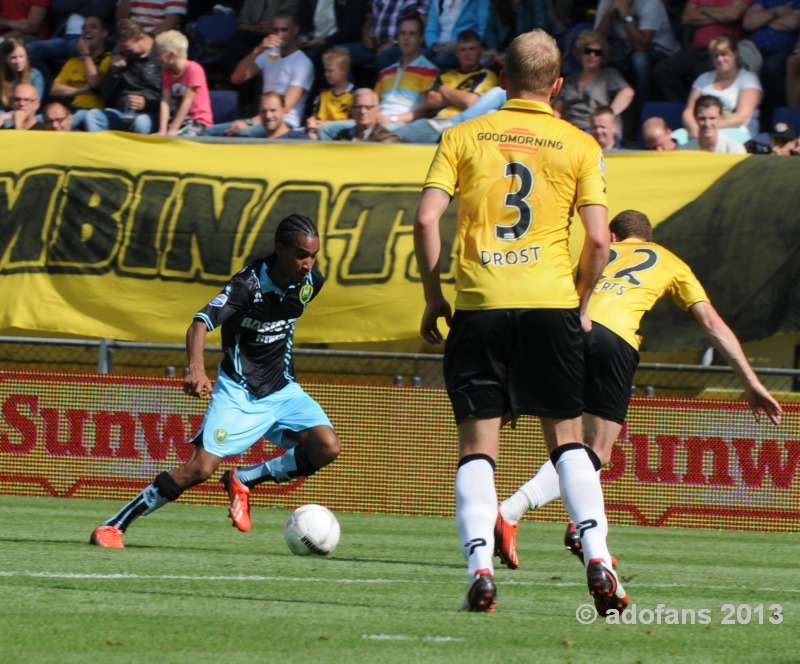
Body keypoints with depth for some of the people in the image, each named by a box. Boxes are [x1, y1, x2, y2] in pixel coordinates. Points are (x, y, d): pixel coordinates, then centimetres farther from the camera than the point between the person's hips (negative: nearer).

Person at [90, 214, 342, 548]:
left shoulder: (310, 281, -4)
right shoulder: (249, 283, -22)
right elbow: (200, 324, -32)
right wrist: (196, 368, -49)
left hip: (281, 389, 5)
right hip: (239, 392, -5)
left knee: (327, 446, -17)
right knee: (201, 467, -18)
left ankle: (244, 480, 4)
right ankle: (113, 527, -8)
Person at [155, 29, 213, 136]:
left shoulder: (193, 69, -15)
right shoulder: (167, 71, 5)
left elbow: (187, 102, -18)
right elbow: (165, 102, -4)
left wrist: (173, 130, -21)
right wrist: (162, 131, -15)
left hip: (197, 121, -6)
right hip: (178, 119, 6)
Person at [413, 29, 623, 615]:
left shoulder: (463, 137, 6)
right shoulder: (580, 146, 5)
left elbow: (426, 219, -2)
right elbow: (598, 240, -3)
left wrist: (433, 297, 7)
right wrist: (581, 302, 12)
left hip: (479, 303, 0)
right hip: (552, 302, 0)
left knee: (478, 444, 4)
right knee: (567, 436, 10)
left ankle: (480, 568, -11)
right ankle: (598, 560, -4)